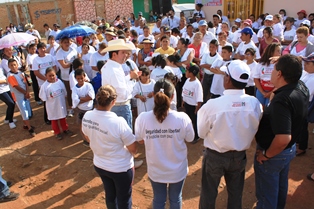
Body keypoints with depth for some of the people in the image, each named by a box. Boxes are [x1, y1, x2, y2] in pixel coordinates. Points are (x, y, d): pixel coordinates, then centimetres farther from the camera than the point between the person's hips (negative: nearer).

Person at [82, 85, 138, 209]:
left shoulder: (86, 117, -13)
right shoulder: (118, 122, -32)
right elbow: (133, 149, -21)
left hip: (99, 165, 6)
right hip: (120, 168, -6)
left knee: (110, 195, 29)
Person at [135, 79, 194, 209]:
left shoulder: (142, 118, -23)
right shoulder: (182, 118, -26)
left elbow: (140, 140, -6)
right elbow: (190, 139, -8)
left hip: (155, 170, 1)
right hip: (177, 170, 0)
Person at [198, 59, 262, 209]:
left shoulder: (212, 105, -29)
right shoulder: (254, 103, -19)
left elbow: (201, 133, -13)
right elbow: (254, 130, -4)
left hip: (214, 156, -3)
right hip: (239, 156, 3)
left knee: (209, 194, 21)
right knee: (236, 194, 27)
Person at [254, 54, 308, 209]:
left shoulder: (281, 100, -36)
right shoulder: (302, 88, -10)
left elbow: (283, 139, -41)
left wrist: (266, 154, -25)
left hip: (274, 153, -9)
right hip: (290, 149, 9)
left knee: (266, 194, 15)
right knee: (280, 187, 30)